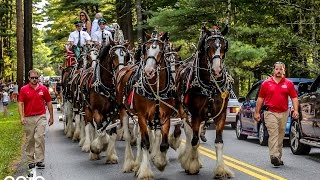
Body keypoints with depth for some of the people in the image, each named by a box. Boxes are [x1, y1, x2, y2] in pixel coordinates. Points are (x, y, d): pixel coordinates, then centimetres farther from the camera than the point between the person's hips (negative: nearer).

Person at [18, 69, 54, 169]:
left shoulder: (43, 88, 5)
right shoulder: (24, 89, 2)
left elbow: (49, 102, 11)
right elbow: (20, 103, -2)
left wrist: (51, 117, 11)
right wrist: (21, 117, -14)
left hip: (41, 117, 0)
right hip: (28, 118, 0)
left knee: (40, 138, -9)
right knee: (29, 139, 7)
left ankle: (40, 160, -6)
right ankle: (31, 161, 16)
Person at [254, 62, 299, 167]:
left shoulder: (289, 83, 8)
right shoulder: (266, 83, 5)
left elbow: (294, 98, 6)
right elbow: (260, 98, 8)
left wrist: (296, 110, -8)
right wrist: (257, 112, 6)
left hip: (283, 113, 3)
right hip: (270, 112, -3)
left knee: (280, 136, 11)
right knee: (273, 135, -15)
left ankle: (279, 158, 21)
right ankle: (274, 156, -25)